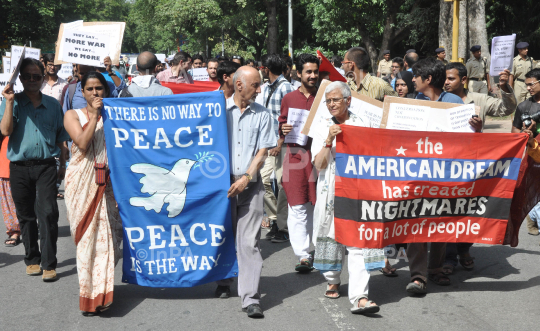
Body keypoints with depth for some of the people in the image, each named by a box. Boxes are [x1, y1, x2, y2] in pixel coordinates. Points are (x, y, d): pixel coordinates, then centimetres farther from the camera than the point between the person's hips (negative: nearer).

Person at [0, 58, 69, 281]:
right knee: (26, 216, 10)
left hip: (46, 166, 0)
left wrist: (63, 164, 12)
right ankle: (32, 259, 23)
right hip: (20, 168, 0)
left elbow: (60, 137, 13)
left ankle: (49, 264, -6)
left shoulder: (52, 104, 8)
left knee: (48, 213, -11)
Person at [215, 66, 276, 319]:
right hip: (223, 182, 0)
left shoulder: (262, 115, 6)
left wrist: (246, 177, -9)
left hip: (250, 185, 0)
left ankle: (250, 298, -8)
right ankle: (223, 283, 31)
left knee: (249, 242, -6)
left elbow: (262, 151, 3)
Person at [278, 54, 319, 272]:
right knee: (298, 207, -5)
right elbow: (281, 125, 17)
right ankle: (303, 256, -5)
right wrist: (283, 130, -6)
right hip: (295, 156, 0)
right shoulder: (289, 99, 11)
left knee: (319, 205, 4)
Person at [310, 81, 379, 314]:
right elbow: (318, 164, -1)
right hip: (331, 188, 2)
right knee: (330, 234, 8)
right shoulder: (323, 126, 9)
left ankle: (360, 297, -17)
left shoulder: (361, 124, 7)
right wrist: (329, 141, -13)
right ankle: (333, 280, 33)